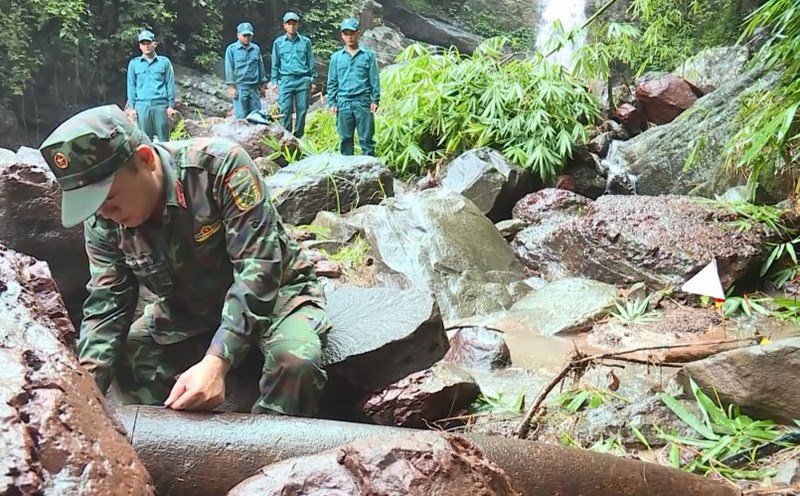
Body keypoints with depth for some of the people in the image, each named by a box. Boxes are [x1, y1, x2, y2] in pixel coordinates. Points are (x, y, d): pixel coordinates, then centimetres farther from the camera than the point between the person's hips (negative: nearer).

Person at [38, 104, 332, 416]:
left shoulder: (220, 165, -30)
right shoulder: (102, 221, -12)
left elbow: (258, 268, -34)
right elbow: (106, 305, -9)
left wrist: (216, 362, -43)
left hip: (274, 291, -5)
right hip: (189, 310, 5)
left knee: (295, 361, -32)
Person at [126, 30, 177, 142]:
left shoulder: (164, 62, 7)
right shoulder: (134, 63, 11)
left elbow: (170, 84, 6)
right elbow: (131, 86, 11)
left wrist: (171, 105, 1)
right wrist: (131, 107, 5)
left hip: (161, 105, -1)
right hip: (142, 105, 1)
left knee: (163, 138, -1)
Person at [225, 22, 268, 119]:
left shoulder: (256, 49, 11)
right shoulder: (231, 49, 0)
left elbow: (260, 67, 16)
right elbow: (229, 68, -1)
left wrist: (262, 85, 14)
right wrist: (231, 86, -6)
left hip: (254, 87, 4)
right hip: (240, 87, -4)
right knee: (241, 116, -4)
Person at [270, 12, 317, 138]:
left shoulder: (306, 42, 9)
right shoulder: (278, 42, 10)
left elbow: (311, 62, 11)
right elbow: (275, 63, 12)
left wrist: (313, 79, 6)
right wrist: (274, 81, 6)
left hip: (303, 80, 0)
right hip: (285, 80, 0)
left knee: (302, 110, 1)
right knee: (285, 111, -5)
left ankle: (298, 136, 11)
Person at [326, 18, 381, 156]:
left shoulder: (368, 55, 4)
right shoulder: (336, 57, 11)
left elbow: (374, 79, 3)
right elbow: (332, 82, 12)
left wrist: (375, 100, -3)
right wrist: (332, 103, 6)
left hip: (363, 102, -2)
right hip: (343, 103, 2)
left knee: (366, 138, -1)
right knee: (345, 138, 6)